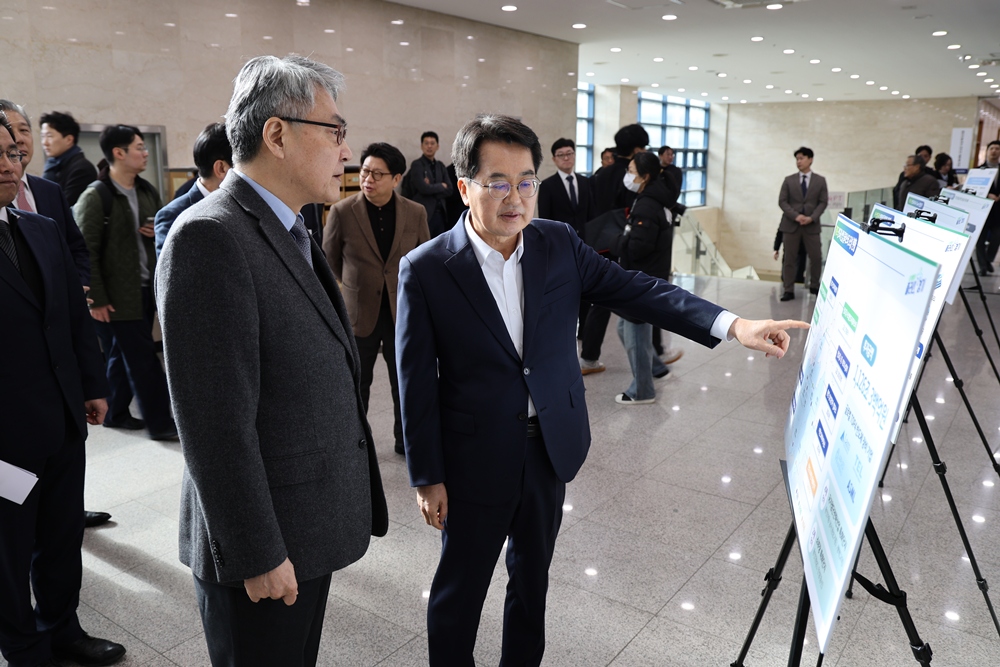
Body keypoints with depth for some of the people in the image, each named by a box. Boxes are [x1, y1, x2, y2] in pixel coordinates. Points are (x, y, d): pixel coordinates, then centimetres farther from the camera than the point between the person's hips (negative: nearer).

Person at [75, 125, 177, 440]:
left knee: (124, 355, 17)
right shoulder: (95, 197, -12)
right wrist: (96, 299, -16)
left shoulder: (147, 191, 10)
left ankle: (116, 413, 31)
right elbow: (86, 251, -14)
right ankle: (160, 422, 5)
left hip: (145, 289, 7)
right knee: (143, 358, -3)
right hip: (118, 294, -7)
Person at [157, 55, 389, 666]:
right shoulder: (211, 236, -22)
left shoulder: (289, 232, 9)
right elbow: (215, 421, -24)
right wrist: (257, 556, -19)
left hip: (313, 525, 8)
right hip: (266, 546, -8)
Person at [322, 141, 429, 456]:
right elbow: (330, 261, 5)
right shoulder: (342, 212, -7)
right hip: (359, 313, -1)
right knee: (356, 384, 14)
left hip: (403, 312, 1)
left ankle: (406, 440, 32)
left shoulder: (416, 213, -3)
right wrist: (356, 287, 11)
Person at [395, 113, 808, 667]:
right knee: (460, 587, 13)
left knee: (532, 574, 22)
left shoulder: (559, 244, -3)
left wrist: (733, 325, -19)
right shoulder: (425, 269, -15)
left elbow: (632, 289, -6)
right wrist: (427, 478, -8)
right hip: (476, 459, -4)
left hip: (552, 448, 4)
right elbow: (416, 384, -11)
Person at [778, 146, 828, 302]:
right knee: (789, 259, -1)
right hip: (790, 224, 0)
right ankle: (788, 290, 4)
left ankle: (814, 286, 19)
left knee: (816, 257, 0)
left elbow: (823, 202, 3)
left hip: (812, 225, 0)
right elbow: (782, 201, 1)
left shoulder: (820, 181, 8)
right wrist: (796, 216, -13)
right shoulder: (789, 180, 7)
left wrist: (812, 217, -13)